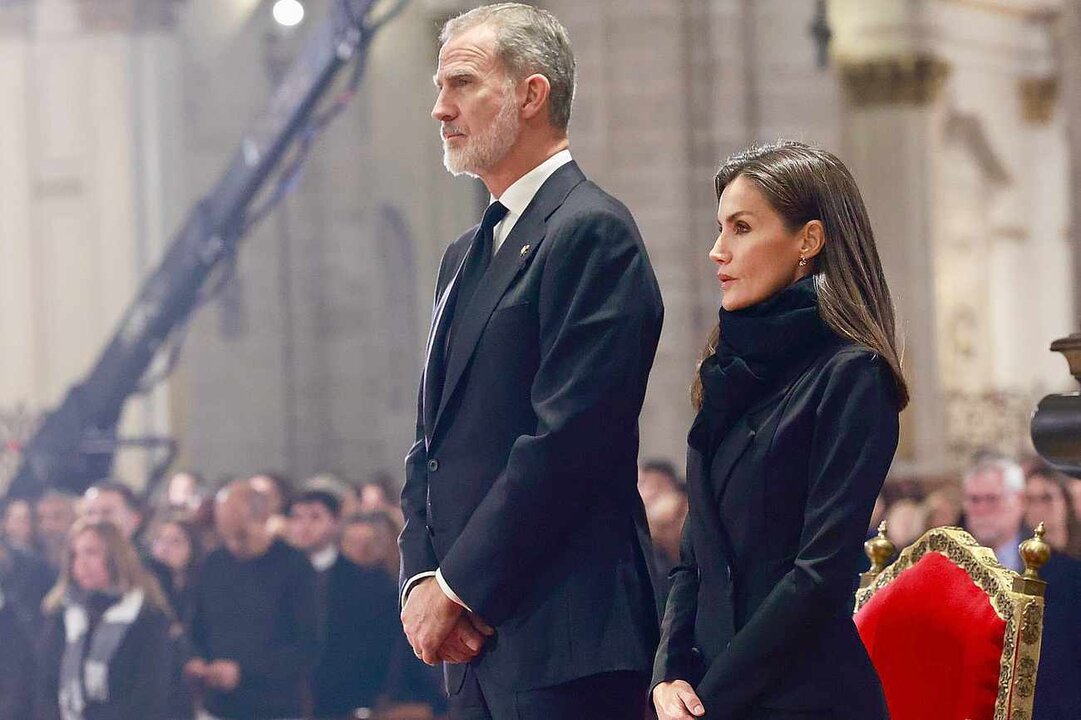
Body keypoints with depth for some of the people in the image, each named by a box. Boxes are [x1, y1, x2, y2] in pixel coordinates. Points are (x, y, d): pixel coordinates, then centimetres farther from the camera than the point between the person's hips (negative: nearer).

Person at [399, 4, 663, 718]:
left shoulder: (593, 232, -9)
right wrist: (422, 580, 3)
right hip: (474, 639, 9)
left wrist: (459, 588, -13)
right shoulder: (465, 255, 20)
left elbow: (565, 440, -17)